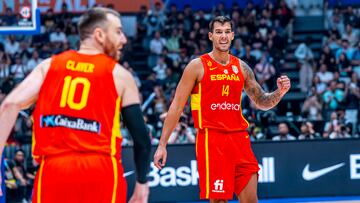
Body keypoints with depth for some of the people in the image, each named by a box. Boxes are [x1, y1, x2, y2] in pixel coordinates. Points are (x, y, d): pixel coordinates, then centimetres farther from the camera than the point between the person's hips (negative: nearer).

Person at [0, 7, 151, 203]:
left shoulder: (49, 65, 13)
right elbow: (141, 137, 6)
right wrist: (142, 182, 19)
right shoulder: (119, 75, 8)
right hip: (101, 169, -2)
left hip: (53, 167, 2)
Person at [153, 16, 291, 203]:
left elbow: (262, 102, 21)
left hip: (239, 139, 5)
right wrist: (162, 145, -7)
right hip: (211, 140, -5)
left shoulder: (242, 68, 12)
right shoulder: (197, 66, -1)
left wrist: (279, 93, -1)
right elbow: (177, 106, -2)